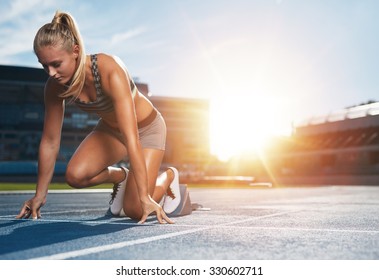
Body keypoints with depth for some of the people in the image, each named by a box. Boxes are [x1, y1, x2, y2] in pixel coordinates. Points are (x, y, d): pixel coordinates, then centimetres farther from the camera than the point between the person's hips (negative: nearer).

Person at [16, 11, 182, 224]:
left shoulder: (110, 72, -37)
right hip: (110, 129, 5)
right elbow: (50, 141, -10)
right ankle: (120, 176, 11)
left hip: (147, 128, -5)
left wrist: (145, 197, -42)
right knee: (75, 175, -21)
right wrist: (40, 195, -4)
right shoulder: (56, 85, -19)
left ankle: (168, 176, 19)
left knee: (135, 210, -12)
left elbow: (131, 138, -42)